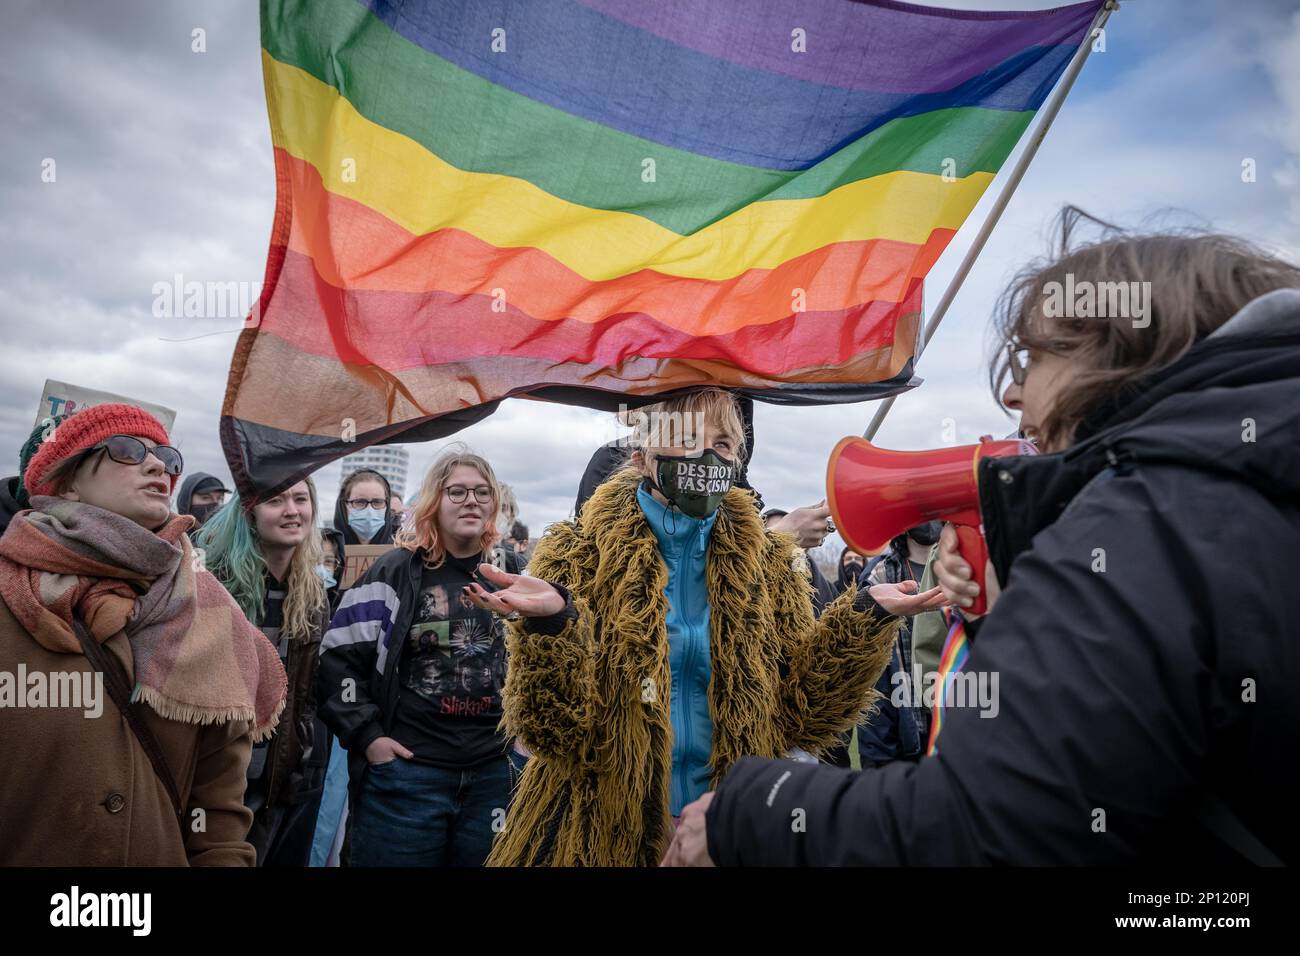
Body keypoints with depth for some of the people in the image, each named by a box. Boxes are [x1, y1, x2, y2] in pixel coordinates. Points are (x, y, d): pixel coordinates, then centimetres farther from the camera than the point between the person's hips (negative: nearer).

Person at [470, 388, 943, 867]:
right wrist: (551, 624, -32)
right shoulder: (580, 554, -9)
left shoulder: (765, 563, 0)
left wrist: (864, 618, -14)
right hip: (602, 832, -2)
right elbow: (556, 725, -15)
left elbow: (798, 714, -4)